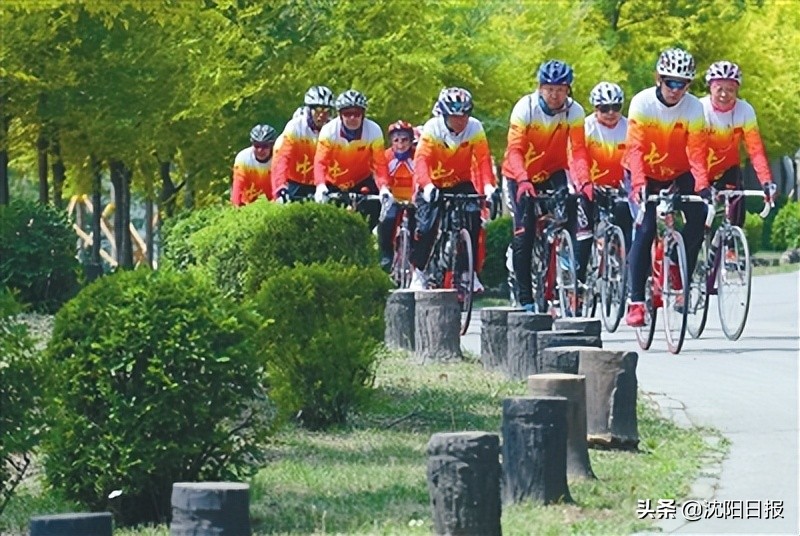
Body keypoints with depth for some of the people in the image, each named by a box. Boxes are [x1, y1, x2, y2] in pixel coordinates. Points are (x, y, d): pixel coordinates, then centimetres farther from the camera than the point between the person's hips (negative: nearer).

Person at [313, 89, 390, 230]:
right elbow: (320, 162, -30)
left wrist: (384, 188, -41)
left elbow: (380, 163, -24)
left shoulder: (374, 131, -21)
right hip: (334, 184, 0)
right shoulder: (329, 131, -22)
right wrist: (320, 186, -48)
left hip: (361, 182, 0)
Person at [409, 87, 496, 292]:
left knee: (473, 218, -19)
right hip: (434, 185, -2)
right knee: (427, 227, -17)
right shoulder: (432, 128, -23)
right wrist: (427, 186, -50)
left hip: (461, 183, 2)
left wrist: (488, 185, -40)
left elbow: (483, 159, -23)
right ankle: (418, 272, 2)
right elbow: (421, 160, -33)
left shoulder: (475, 128, -17)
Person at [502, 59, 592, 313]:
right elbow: (515, 150, -30)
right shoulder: (525, 108, -23)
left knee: (568, 209, -23)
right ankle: (525, 297, -3)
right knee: (524, 234, -10)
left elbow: (578, 151, -24)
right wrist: (523, 180, -47)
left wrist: (584, 181, -41)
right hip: (521, 176, -2)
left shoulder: (574, 112, -17)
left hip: (553, 172, 2)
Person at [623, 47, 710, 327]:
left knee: (698, 217, -22)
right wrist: (639, 183, -41)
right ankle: (636, 301, -15)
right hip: (645, 173, -2)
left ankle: (680, 271, -2)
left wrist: (702, 185, -36)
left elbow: (696, 150, -21)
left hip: (679, 173, 2)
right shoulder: (642, 102, -21)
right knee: (645, 229, -16)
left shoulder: (694, 107, -17)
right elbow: (635, 147, -27)